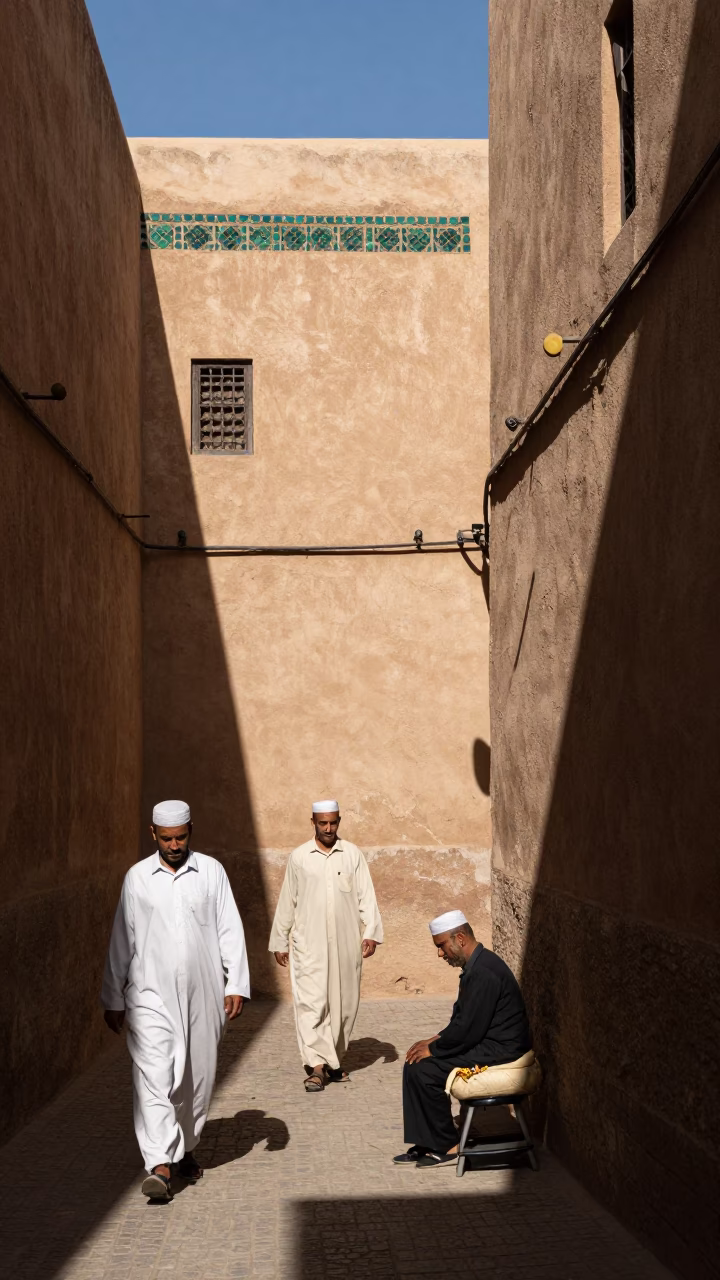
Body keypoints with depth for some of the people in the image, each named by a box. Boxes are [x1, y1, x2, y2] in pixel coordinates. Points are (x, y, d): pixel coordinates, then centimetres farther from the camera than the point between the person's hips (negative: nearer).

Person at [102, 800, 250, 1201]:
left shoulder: (211, 872, 3)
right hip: (151, 994, -1)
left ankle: (186, 1148, 30)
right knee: (154, 1077, -12)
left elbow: (230, 930, 3)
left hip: (202, 994, 1)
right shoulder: (138, 877, 4)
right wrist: (113, 998, 9)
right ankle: (160, 1165, -13)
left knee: (197, 1077, 9)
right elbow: (122, 941, 8)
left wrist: (237, 984, -5)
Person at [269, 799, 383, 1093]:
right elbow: (287, 902, 9)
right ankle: (317, 1066, -10)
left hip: (346, 944, 1)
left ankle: (334, 1060, 21)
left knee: (344, 1003, 7)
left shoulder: (352, 854, 5)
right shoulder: (298, 857, 4)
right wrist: (280, 942, 10)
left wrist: (371, 932, -10)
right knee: (310, 1003, -9)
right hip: (309, 945, -1)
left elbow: (366, 896, 1)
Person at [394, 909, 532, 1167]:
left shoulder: (483, 972, -23)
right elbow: (462, 1020, 18)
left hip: (499, 1050, -11)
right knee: (414, 1064, 5)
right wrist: (434, 1040, 5)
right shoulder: (475, 966, 11)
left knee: (424, 1071, -16)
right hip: (487, 1042, 11)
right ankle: (425, 1144, 9)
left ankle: (446, 1146, -2)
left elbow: (468, 1029, -24)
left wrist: (433, 1048, -11)